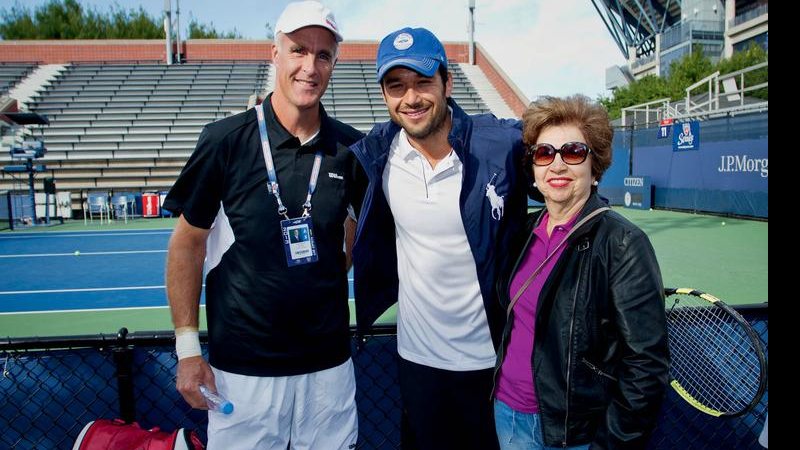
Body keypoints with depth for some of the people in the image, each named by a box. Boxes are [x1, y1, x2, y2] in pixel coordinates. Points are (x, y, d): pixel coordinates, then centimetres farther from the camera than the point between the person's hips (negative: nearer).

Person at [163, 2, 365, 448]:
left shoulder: (350, 148, -2)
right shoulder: (227, 140, -8)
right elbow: (187, 244, -2)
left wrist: (333, 275, 4)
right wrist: (188, 349, -4)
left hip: (328, 364, 2)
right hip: (241, 368, -2)